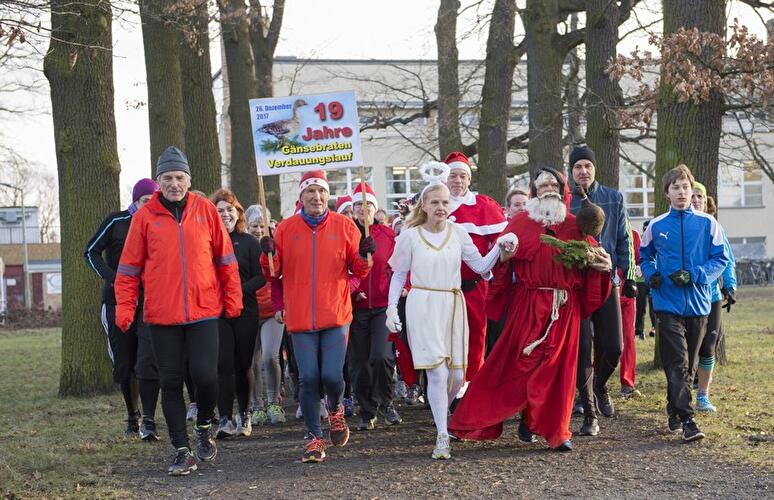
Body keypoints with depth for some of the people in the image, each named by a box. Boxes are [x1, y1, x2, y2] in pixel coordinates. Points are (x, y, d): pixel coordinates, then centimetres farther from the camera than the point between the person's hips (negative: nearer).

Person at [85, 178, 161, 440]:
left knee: (149, 362, -16)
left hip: (149, 303, 0)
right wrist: (111, 277, -12)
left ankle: (148, 421, -15)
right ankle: (132, 417, 24)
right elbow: (91, 252, 2)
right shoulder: (116, 222, -3)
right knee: (124, 364, 8)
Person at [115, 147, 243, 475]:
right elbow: (129, 267, 4)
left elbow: (225, 257, 8)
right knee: (171, 382, 4)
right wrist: (125, 307, -1)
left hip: (204, 312, 0)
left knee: (205, 375, -9)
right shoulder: (145, 216, 1)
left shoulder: (205, 210, 3)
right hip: (161, 314, 1)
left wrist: (233, 297, 6)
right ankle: (182, 451, 13)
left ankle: (204, 426, 20)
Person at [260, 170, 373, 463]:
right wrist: (269, 255, -12)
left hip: (336, 317, -1)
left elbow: (358, 271, 8)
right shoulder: (285, 229, 5)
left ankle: (336, 410, 26)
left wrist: (364, 256, -13)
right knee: (308, 379, -2)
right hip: (301, 318, 1)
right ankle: (314, 438, 11)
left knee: (332, 376, -8)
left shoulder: (343, 226, 5)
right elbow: (273, 274, 8)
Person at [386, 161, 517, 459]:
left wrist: (500, 248, -10)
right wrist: (392, 307, -3)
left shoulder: (458, 233, 5)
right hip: (423, 308, -3)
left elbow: (481, 266, 5)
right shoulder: (410, 236, -1)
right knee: (438, 373, -12)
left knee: (457, 376, 4)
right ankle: (442, 438, -6)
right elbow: (398, 275, 6)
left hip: (453, 306, 3)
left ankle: (441, 415, 34)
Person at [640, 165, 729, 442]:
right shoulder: (656, 226, 3)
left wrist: (695, 276, -14)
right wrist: (650, 274, -2)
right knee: (677, 363, -10)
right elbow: (645, 256, 19)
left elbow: (721, 259, 1)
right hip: (668, 303, -1)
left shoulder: (707, 224, 0)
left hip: (697, 302, 1)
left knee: (689, 363, 11)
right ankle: (686, 419, -13)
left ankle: (675, 409, 29)